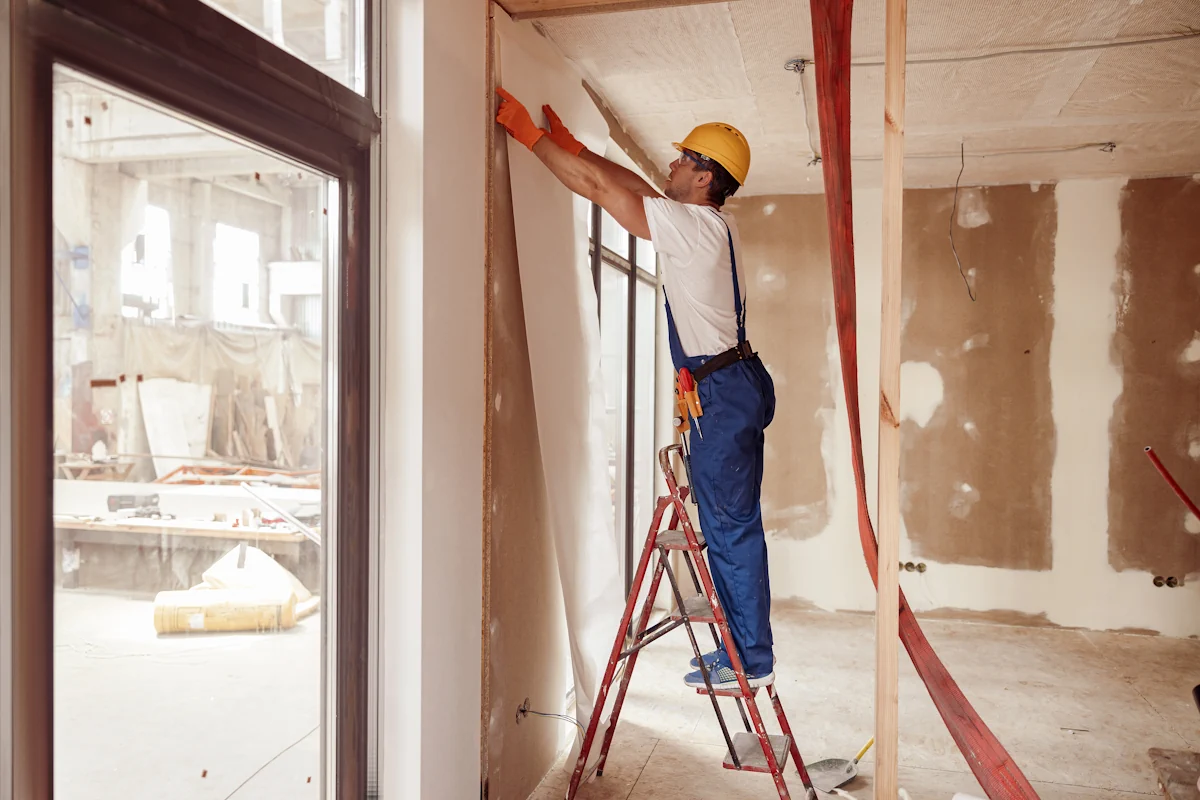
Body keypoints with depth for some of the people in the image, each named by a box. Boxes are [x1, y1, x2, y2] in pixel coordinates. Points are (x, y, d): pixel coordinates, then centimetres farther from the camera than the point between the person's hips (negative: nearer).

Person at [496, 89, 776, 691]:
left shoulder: (693, 225, -14)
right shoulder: (713, 224, 14)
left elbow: (600, 187, -11)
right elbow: (635, 188, 21)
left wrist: (528, 132, -3)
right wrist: (567, 141, 22)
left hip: (723, 392, -10)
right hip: (733, 387, 10)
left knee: (730, 528, -3)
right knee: (729, 526, 14)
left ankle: (751, 659, 8)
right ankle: (744, 647, 24)